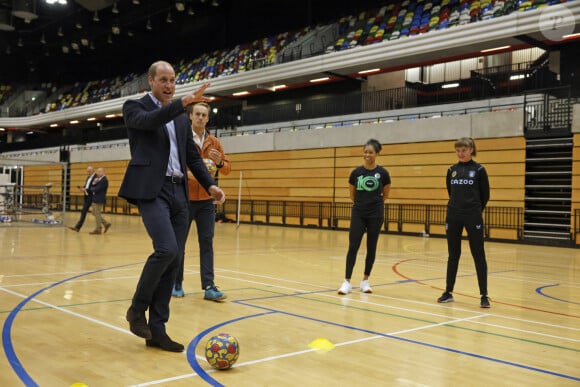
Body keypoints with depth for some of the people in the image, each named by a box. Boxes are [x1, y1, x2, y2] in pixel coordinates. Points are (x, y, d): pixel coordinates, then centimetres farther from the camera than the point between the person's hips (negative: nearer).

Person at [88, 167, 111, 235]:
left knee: (97, 214, -3)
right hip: (96, 199, 10)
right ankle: (106, 224, 19)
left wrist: (91, 188, -2)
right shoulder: (99, 179, 15)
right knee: (95, 213, 14)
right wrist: (94, 183, -7)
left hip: (99, 200, -10)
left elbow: (96, 189, -22)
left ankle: (98, 229, 6)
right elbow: (92, 187, 13)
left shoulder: (104, 180, -17)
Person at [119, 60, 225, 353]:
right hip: (151, 189, -6)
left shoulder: (182, 119, 20)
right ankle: (137, 308, 2)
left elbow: (192, 156, 20)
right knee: (166, 249, -22)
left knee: (173, 260, 3)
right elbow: (149, 121, -20)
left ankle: (157, 330, 12)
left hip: (178, 192, 6)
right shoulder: (135, 107, 4)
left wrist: (210, 184, 6)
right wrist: (183, 102, -31)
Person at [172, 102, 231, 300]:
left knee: (206, 242, -1)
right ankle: (176, 283, 19)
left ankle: (209, 286, 0)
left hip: (206, 200, 3)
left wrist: (220, 162, -12)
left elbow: (227, 168, 10)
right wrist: (186, 174, -25)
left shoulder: (214, 142, 8)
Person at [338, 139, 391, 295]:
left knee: (371, 247, 6)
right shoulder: (356, 172, -2)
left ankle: (365, 281, 17)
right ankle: (347, 282, -2)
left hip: (375, 215, 0)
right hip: (358, 214, 1)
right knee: (353, 247, -5)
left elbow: (385, 195, 10)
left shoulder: (383, 173, -5)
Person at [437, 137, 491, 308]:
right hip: (453, 216, 4)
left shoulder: (479, 170, -4)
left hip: (473, 217, -4)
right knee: (453, 255, 11)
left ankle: (484, 296, 4)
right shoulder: (451, 170, 7)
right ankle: (448, 292, 19)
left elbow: (485, 196, 2)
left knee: (478, 255, 0)